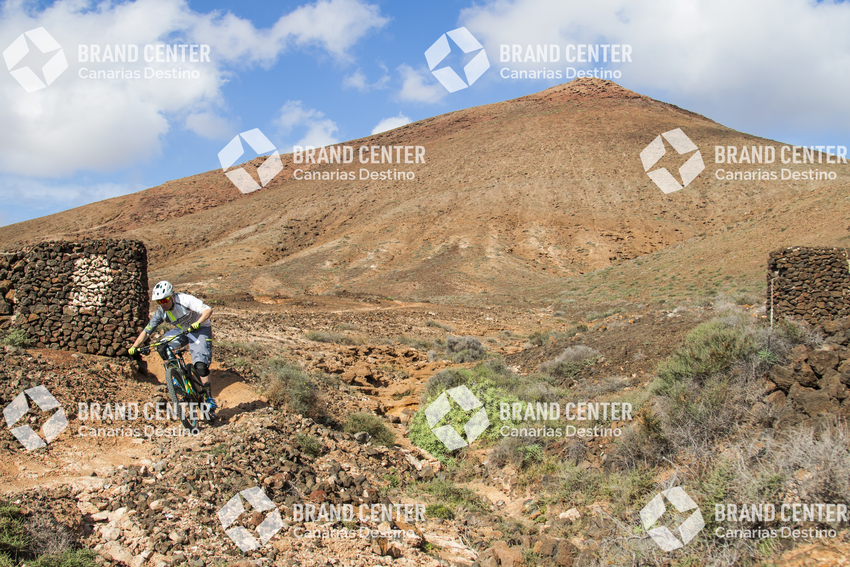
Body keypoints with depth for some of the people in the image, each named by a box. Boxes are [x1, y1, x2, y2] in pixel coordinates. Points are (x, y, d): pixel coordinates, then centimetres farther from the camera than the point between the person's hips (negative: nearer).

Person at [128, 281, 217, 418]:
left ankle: (210, 400, -11)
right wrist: (134, 347, -16)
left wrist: (197, 323, -51)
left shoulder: (185, 300, -25)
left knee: (200, 365, -21)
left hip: (200, 329, -6)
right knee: (162, 347, -20)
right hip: (181, 330, 6)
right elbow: (146, 331, -3)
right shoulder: (161, 313, -9)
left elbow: (208, 310, -34)